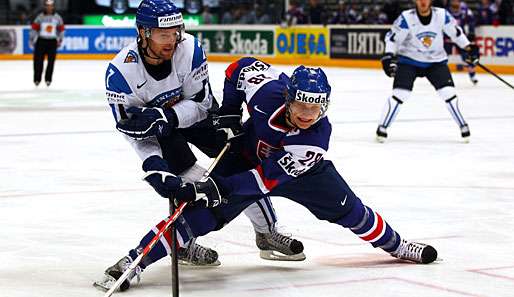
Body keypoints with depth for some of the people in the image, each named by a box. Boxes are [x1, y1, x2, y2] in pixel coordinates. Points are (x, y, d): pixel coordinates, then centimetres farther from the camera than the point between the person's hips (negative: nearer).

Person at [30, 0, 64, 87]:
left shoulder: (57, 17, 3)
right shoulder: (40, 17, -1)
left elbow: (61, 29, 11)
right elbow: (34, 28, 1)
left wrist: (60, 40, 9)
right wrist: (32, 39, -1)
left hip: (52, 41, 1)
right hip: (41, 40, -1)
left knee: (51, 60, -2)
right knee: (38, 60, -4)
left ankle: (48, 79, 8)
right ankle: (37, 79, 5)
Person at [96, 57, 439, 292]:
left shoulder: (317, 137, -36)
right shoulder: (269, 91, -35)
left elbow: (268, 177, -40)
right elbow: (242, 67, -11)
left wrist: (217, 188, -47)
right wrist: (228, 114, -12)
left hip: (296, 168, 1)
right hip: (248, 154, 0)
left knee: (349, 211, 7)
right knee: (200, 211, -17)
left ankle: (395, 244, 35)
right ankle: (134, 262, -17)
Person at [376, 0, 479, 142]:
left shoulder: (442, 15, -13)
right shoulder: (406, 18, -19)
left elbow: (455, 32, 3)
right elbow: (392, 37, -11)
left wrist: (469, 48, -2)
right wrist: (389, 56, -24)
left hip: (436, 61, 2)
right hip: (409, 60, -2)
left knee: (448, 92, -8)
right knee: (400, 94, -15)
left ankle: (463, 126, 9)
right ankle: (382, 127, -2)